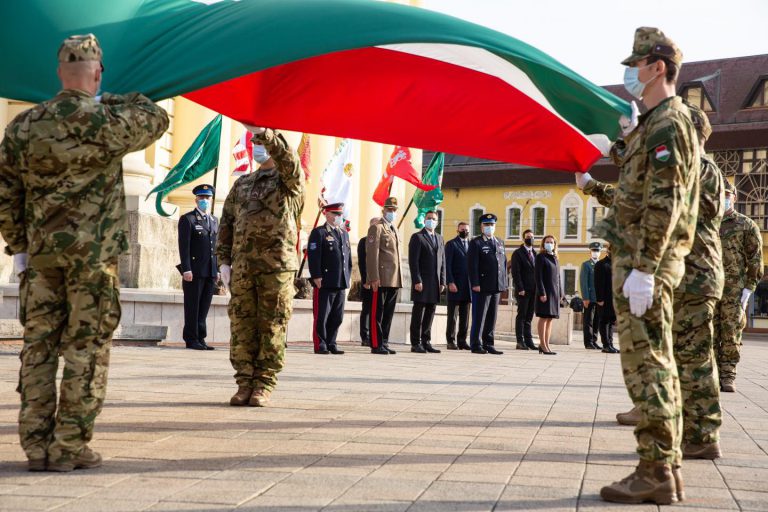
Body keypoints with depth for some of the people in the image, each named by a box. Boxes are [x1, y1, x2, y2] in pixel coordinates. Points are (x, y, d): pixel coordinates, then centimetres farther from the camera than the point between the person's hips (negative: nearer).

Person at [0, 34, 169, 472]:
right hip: (94, 254, -4)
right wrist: (114, 100, 21)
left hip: (40, 253, 4)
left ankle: (36, 445, 13)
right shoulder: (104, 122, -10)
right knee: (87, 349, 2)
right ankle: (71, 447, 4)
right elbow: (157, 119, 8)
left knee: (39, 346, 9)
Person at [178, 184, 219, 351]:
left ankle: (200, 338, 12)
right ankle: (191, 339, 5)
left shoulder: (214, 221, 19)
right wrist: (186, 269, -16)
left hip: (210, 272, 6)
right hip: (194, 271, -6)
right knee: (192, 306, -1)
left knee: (204, 307, 7)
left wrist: (217, 269, 12)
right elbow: (184, 246, -8)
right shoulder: (187, 219, -1)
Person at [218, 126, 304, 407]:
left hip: (277, 266, -4)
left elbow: (288, 159, -18)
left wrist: (262, 131, -30)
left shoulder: (289, 180, 7)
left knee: (272, 326, -2)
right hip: (242, 266, 4)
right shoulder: (242, 184, 21)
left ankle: (264, 385, 4)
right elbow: (226, 223, 18)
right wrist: (224, 260, 7)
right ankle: (245, 382, 10)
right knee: (242, 325, 3)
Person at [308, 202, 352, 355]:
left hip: (342, 283, 7)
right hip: (325, 282, -6)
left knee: (337, 317, 9)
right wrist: (317, 276, -15)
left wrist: (347, 276, 14)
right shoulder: (319, 232, -2)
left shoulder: (344, 233, 19)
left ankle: (331, 344, 17)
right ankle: (320, 345, 6)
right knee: (322, 316, -1)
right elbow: (313, 256, -9)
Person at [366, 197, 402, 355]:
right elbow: (372, 254, -12)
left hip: (394, 279, 8)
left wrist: (399, 278, 16)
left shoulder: (394, 229, 21)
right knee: (377, 312, -2)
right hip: (382, 279, -8)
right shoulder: (376, 228, -4)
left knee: (388, 313, 10)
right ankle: (376, 345, 1)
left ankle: (384, 343, 16)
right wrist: (374, 278, -18)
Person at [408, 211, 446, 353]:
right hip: (422, 282, -6)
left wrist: (442, 281, 8)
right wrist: (417, 281, -16)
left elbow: (442, 262, 17)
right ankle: (416, 344, 2)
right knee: (418, 313, -2)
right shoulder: (417, 237, -1)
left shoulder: (440, 239, 18)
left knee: (430, 313, 7)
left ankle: (426, 342, 13)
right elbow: (413, 261, -8)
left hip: (435, 283, 6)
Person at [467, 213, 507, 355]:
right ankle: (476, 345, 3)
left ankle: (488, 344, 15)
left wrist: (504, 283, 11)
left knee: (492, 317, 9)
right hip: (482, 286, -6)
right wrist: (475, 284, -16)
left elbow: (504, 263, 19)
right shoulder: (476, 243, -2)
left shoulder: (500, 243, 18)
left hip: (497, 286, 6)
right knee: (479, 317, -2)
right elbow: (472, 265, -9)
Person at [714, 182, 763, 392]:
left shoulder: (747, 225, 3)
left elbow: (755, 259, -1)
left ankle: (728, 377, 4)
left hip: (734, 290, -3)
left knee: (731, 333, -2)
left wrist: (748, 288, -9)